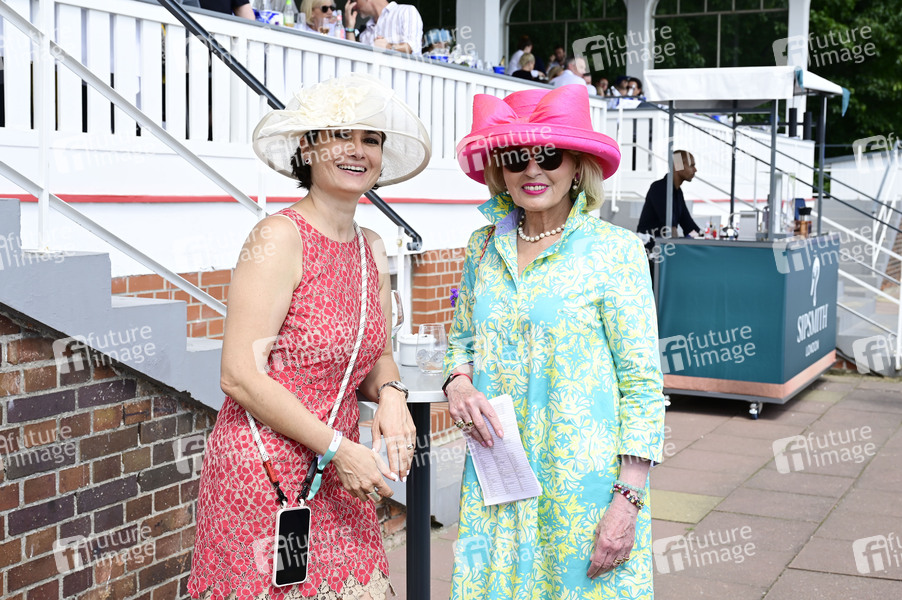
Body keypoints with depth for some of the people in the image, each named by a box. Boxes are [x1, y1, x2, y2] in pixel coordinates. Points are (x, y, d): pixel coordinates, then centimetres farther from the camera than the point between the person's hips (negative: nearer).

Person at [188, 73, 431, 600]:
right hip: (265, 475, -7)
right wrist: (337, 448, -17)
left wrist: (390, 395, -8)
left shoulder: (372, 249, 8)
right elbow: (240, 376, -18)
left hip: (339, 478, 7)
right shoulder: (280, 237, -14)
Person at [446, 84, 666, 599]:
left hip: (583, 480, -4)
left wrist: (628, 500, -14)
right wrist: (459, 383, -2)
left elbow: (643, 384, -9)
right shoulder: (485, 246, 7)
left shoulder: (614, 252, -8)